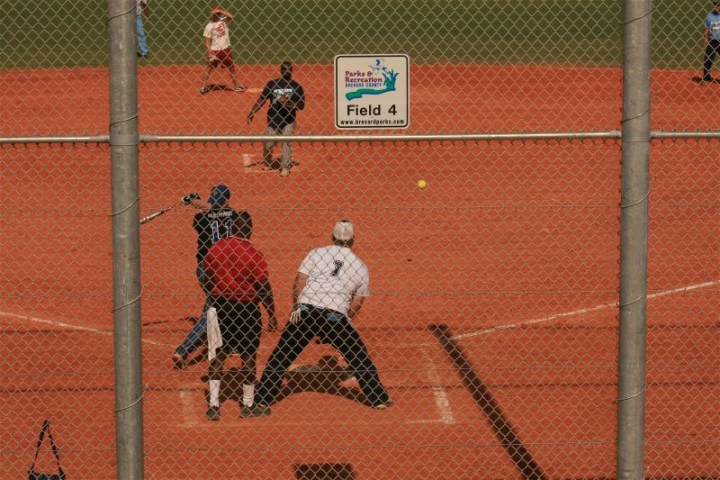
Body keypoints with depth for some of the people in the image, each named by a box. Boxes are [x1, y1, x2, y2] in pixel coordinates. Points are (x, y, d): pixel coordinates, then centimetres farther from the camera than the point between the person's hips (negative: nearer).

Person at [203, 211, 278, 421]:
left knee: (217, 356, 10)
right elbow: (264, 287, -11)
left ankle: (214, 404, 5)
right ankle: (247, 404, 16)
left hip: (220, 306, 3)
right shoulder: (253, 253, -14)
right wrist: (272, 314, -3)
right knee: (248, 356, 10)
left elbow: (208, 278, 7)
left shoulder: (215, 248, -3)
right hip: (247, 308, -3)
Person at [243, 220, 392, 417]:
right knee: (359, 357, 18)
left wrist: (296, 308, 11)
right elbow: (357, 304, 13)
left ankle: (262, 403, 5)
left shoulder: (317, 253, 9)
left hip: (306, 311, 0)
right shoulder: (360, 267, 12)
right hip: (336, 316, 0)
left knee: (279, 357, 7)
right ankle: (379, 399, 23)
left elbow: (298, 282, 2)